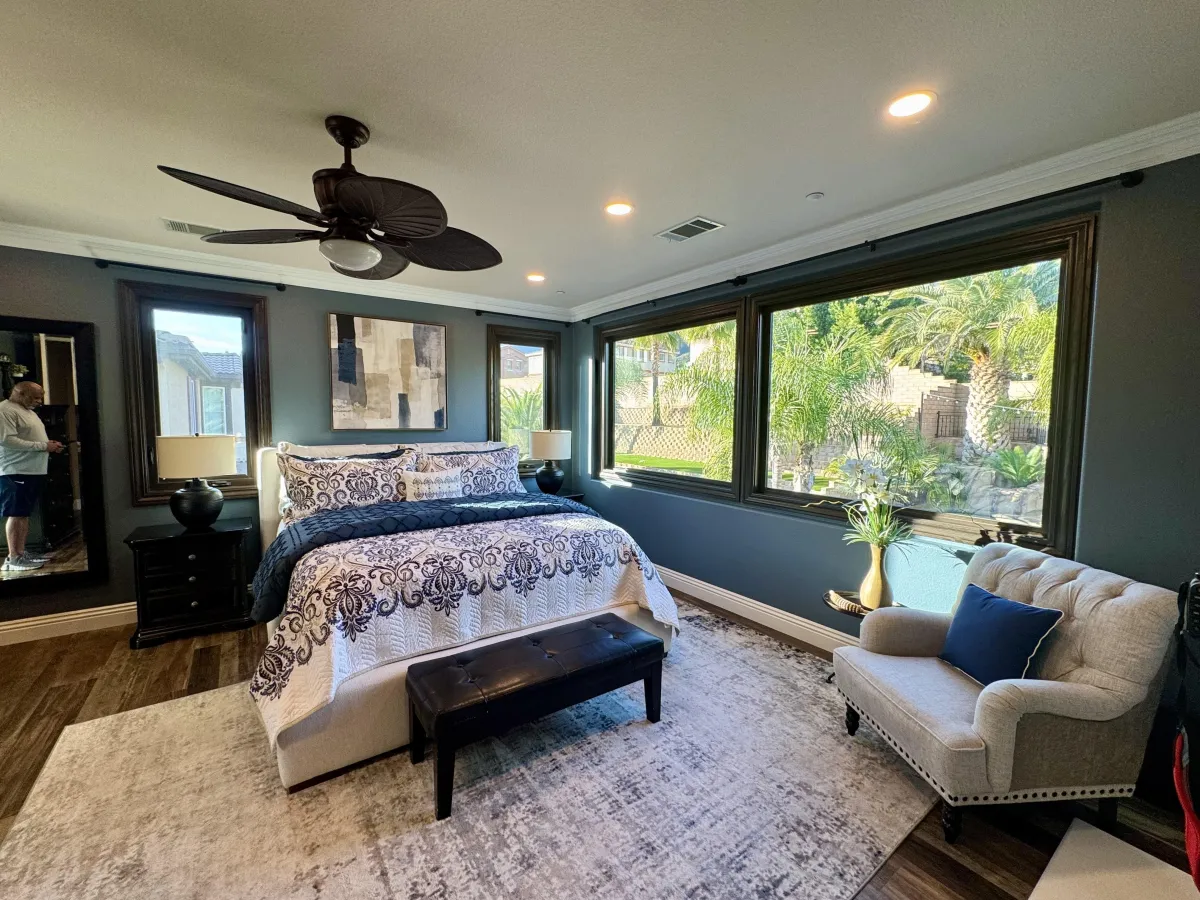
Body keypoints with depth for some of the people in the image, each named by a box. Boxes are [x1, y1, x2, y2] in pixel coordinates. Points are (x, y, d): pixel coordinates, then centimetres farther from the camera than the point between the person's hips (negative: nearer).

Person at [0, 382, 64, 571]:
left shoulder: (28, 411, 19)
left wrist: (49, 445, 7)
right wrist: (43, 446, -19)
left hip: (33, 470, 9)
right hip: (16, 472, -9)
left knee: (24, 513, 12)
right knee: (16, 514, -5)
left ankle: (21, 553, 19)